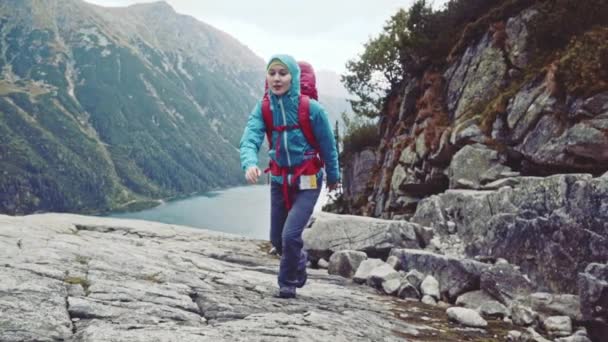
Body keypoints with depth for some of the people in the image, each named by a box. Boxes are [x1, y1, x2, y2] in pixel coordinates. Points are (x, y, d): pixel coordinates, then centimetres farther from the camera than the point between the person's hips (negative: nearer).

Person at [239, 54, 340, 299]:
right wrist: (250, 164, -46)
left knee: (290, 235, -15)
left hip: (307, 181, -4)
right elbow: (249, 140, -25)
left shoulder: (311, 109, -19)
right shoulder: (262, 109, -11)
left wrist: (333, 177, 6)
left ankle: (288, 282, 12)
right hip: (279, 179, 4)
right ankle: (299, 261, 46)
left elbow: (328, 146, -6)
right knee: (277, 239, 13)